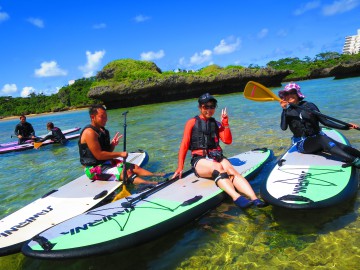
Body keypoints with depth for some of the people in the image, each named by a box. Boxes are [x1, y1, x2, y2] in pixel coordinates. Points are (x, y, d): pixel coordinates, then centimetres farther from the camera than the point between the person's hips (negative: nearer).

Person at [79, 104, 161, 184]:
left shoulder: (102, 131, 11)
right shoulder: (90, 132, -18)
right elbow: (99, 155, -24)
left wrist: (113, 144, -6)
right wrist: (120, 154, -19)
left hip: (106, 162, 9)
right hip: (94, 169, -9)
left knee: (134, 167, -2)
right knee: (126, 173, -26)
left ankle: (156, 176, -11)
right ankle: (150, 184, -38)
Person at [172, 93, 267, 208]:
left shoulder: (216, 124, 19)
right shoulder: (192, 123, 7)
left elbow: (227, 141, 6)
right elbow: (184, 145, 3)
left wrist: (225, 123, -3)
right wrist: (180, 167, -3)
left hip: (217, 157, 4)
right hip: (200, 160, -3)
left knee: (231, 170, -29)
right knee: (218, 167, -36)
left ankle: (254, 198, -47)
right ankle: (236, 197, -56)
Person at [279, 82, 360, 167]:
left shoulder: (309, 106, 3)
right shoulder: (287, 112, 2)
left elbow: (324, 121, 3)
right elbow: (283, 128, -15)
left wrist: (344, 127, -6)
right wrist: (284, 110, -21)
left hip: (318, 137, 3)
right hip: (302, 144, -3)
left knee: (341, 147, -23)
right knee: (322, 139, -33)